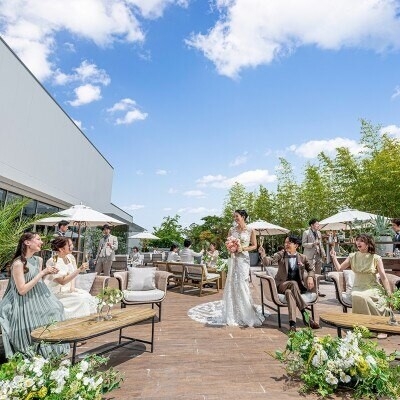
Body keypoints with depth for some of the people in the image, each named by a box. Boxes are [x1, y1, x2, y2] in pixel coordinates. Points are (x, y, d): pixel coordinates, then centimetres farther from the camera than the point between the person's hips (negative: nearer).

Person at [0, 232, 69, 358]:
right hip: (25, 304, -8)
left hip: (39, 298, 8)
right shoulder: (18, 263, -23)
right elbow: (22, 290, -24)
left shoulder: (39, 260, 1)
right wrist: (42, 273, -25)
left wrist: (47, 274, -6)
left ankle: (47, 350, 22)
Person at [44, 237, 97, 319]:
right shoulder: (53, 262, -20)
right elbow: (62, 281, -24)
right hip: (56, 293, -7)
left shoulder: (70, 257, 2)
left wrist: (72, 286, -4)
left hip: (68, 289, 7)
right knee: (81, 300, -23)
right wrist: (79, 270, -31)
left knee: (88, 296, -14)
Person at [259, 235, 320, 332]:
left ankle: (292, 323, -37)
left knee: (289, 292, -35)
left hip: (298, 286, 1)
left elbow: (311, 269, 15)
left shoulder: (302, 257, 8)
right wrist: (263, 254, -31)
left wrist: (310, 277, -7)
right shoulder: (281, 254, 2)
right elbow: (268, 262, -10)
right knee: (293, 283, -34)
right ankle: (305, 314, -31)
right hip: (282, 285, 0)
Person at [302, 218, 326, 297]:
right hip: (310, 256, -7)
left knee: (318, 274, 11)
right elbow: (303, 244, -8)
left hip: (318, 256, 7)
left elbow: (321, 244, 20)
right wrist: (313, 244, -20)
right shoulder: (306, 233, -5)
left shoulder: (319, 233, 15)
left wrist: (323, 254, 10)